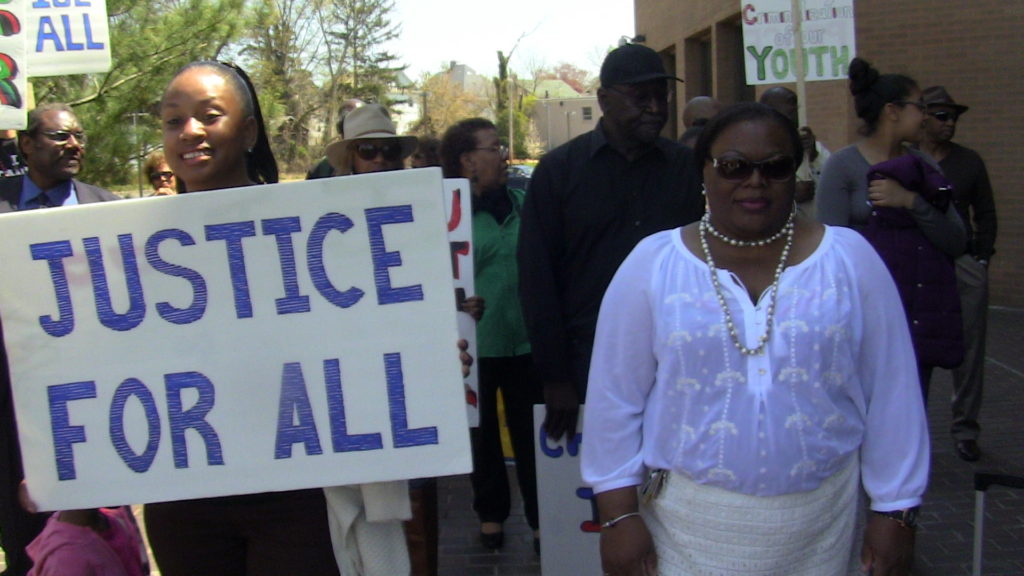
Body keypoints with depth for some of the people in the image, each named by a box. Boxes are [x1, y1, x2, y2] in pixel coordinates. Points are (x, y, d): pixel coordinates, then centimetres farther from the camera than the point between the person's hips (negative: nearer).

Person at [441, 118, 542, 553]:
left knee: (530, 433, 7)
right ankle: (490, 513, 31)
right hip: (474, 345, -2)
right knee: (483, 433, 14)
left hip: (525, 340, 2)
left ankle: (540, 517, 21)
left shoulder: (522, 202, 5)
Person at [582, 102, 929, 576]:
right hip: (690, 521, -1)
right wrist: (619, 514, -5)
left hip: (823, 524, 1)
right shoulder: (651, 265, -5)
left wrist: (895, 511, 1)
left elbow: (891, 393, 0)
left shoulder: (850, 259, -2)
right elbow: (615, 398, -3)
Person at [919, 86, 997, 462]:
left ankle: (965, 428, 14)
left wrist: (982, 257, 5)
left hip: (964, 265, 2)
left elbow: (986, 214, 14)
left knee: (968, 349, 3)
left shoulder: (970, 162, 9)